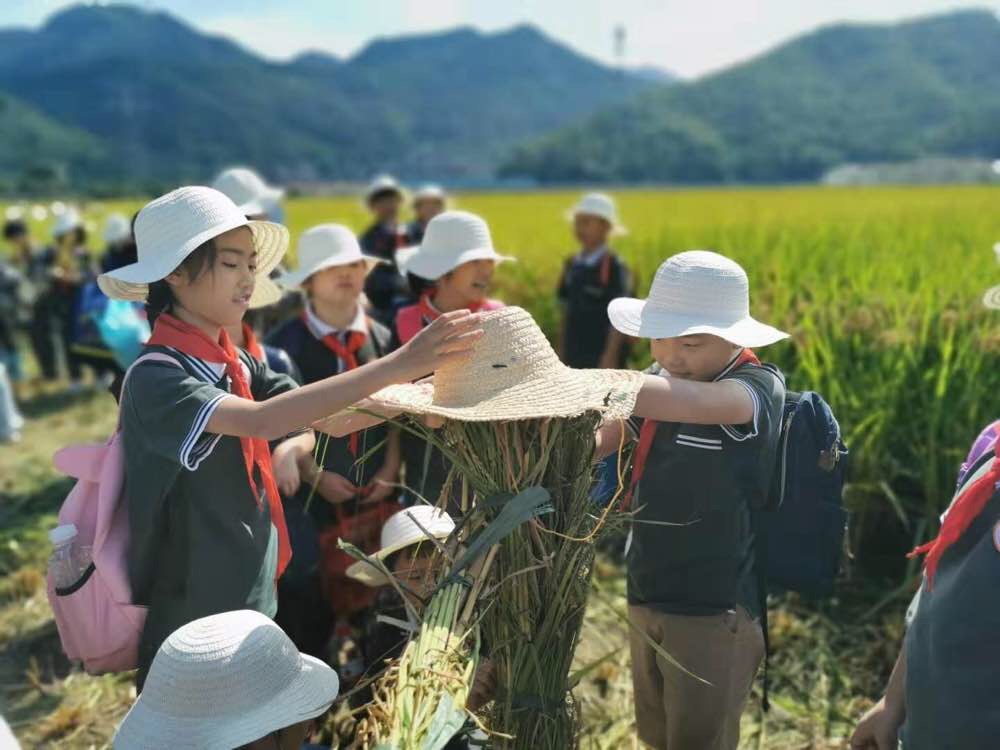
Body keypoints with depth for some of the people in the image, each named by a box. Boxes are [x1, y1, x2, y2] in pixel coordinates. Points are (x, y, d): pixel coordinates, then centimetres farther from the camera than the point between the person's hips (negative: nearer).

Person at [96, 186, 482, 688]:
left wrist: (290, 448, -22)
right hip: (192, 626, -7)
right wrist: (395, 366, -43)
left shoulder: (236, 363, 3)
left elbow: (322, 418, 2)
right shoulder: (155, 377, -22)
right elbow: (262, 420, -38)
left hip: (254, 604, 7)